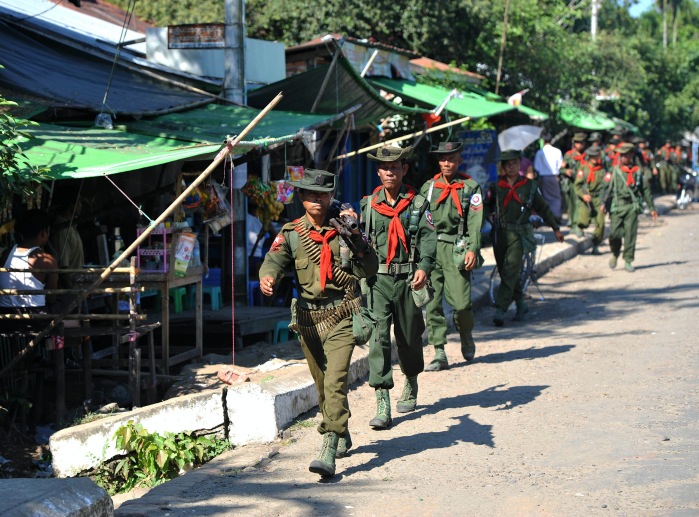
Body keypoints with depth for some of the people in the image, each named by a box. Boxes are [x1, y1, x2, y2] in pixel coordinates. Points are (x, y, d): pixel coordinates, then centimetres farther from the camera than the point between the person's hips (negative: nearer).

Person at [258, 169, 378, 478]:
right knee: (322, 384, 14)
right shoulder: (291, 233, 6)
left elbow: (370, 269, -1)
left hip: (341, 316, -3)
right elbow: (275, 259, -9)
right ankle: (342, 437, 35)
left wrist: (354, 236, -14)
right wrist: (268, 277, -31)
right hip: (308, 318, 3)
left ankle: (329, 451, -22)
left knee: (335, 381, -16)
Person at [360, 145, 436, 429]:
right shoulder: (369, 204, 8)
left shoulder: (418, 203, 3)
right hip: (378, 280, 0)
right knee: (378, 335, -12)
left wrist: (424, 267, -21)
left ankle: (411, 386, 41)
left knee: (409, 336, 12)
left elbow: (428, 238, -6)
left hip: (407, 278, 0)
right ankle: (382, 405, -15)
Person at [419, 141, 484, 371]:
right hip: (429, 249, 3)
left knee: (461, 303, -8)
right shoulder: (428, 187, 15)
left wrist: (472, 249, -15)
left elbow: (475, 222, -3)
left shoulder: (471, 188, 5)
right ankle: (439, 354, 1)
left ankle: (466, 337, 23)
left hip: (456, 250, -3)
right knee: (432, 302, -3)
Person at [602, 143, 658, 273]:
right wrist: (605, 203, -10)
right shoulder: (615, 171, 7)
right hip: (617, 206, 0)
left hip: (632, 206, 0)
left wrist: (651, 208, 14)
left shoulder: (638, 172, 9)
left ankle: (628, 261, 4)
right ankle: (615, 255, 22)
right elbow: (608, 188, 2)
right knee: (615, 234, -5)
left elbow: (646, 190, 14)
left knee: (630, 234, -4)